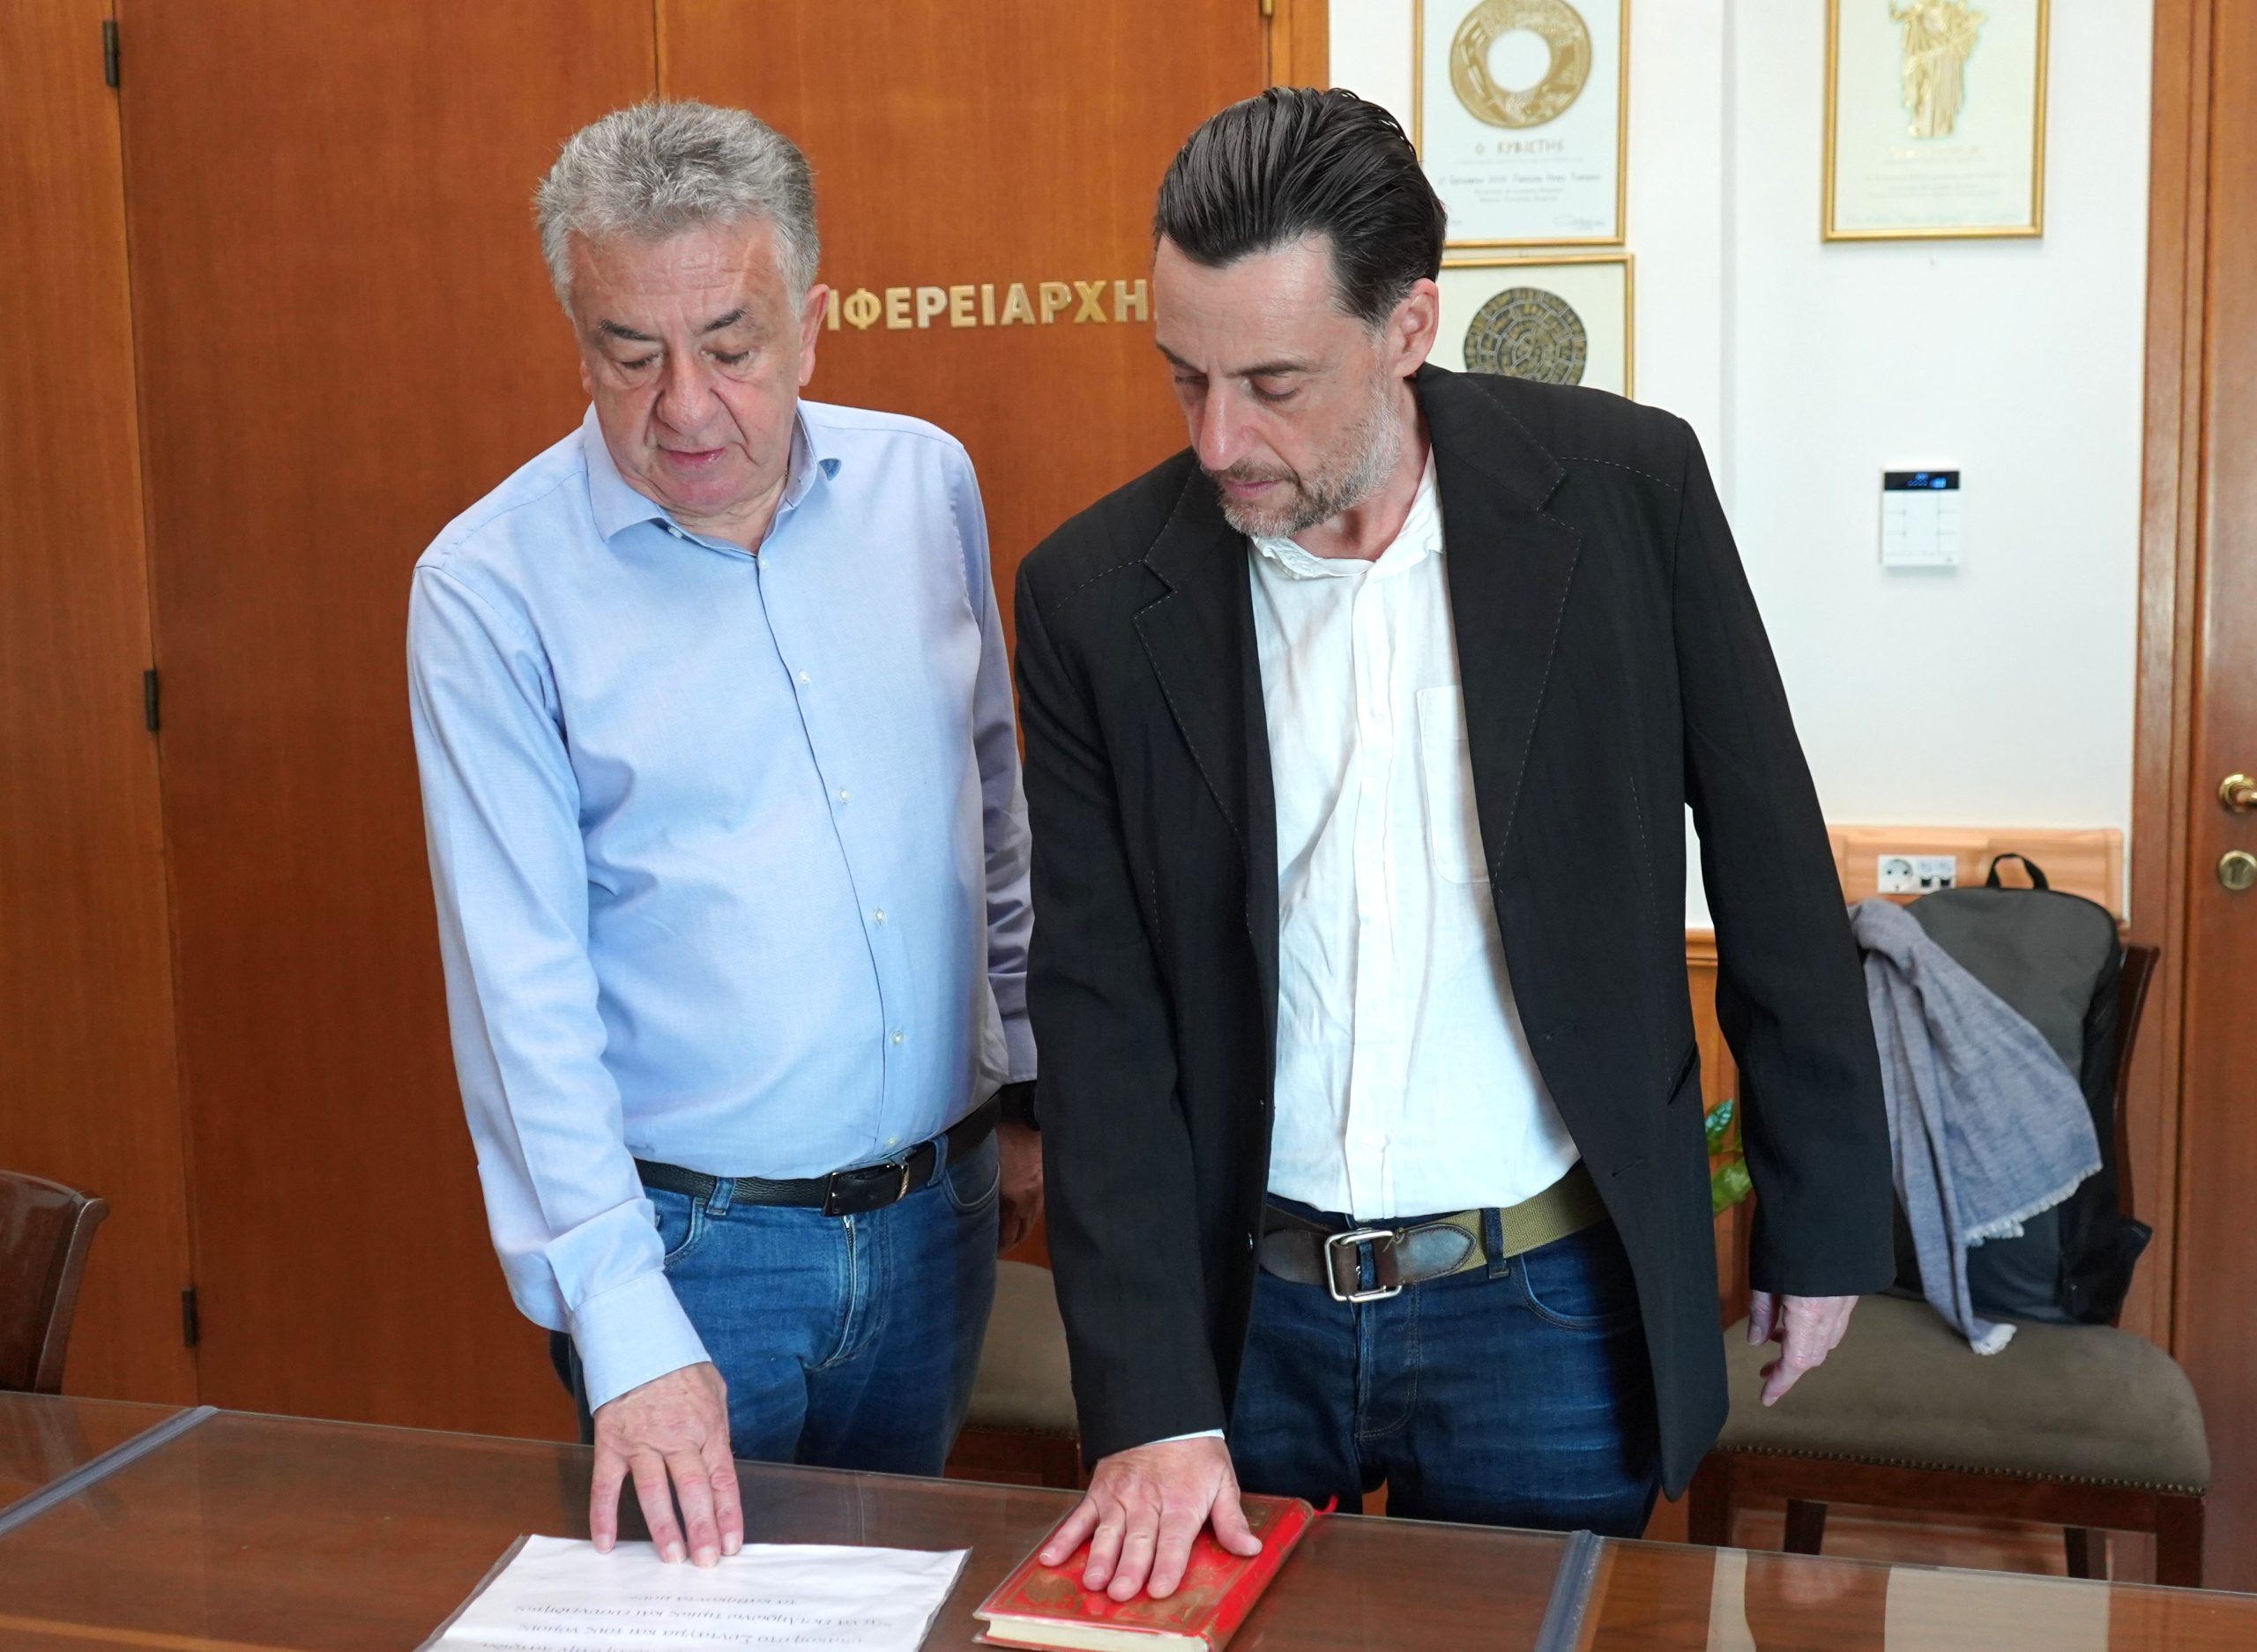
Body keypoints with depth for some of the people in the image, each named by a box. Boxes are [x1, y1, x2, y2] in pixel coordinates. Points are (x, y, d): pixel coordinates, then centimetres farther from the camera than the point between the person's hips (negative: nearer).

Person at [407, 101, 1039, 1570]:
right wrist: (626, 1325, -21)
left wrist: (1027, 1088, 12)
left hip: (938, 1212, 4)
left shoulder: (925, 483, -1)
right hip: (687, 1232, -4)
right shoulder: (492, 585, -13)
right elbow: (521, 988, -16)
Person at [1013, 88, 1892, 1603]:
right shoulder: (1095, 593, -7)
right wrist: (1150, 1409, -12)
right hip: (1241, 1309, 1)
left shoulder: (1625, 486, -9)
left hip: (1545, 1310, -1)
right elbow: (1099, 1014, -7)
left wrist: (1824, 1220, 5)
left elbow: (1770, 870, -1)